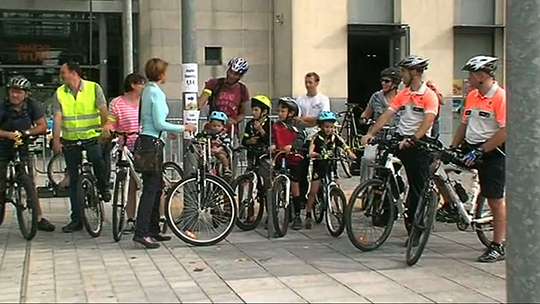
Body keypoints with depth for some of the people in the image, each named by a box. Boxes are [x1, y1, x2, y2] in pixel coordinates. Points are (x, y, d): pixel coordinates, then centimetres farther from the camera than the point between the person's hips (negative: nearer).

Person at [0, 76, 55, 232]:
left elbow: (42, 126, -8)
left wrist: (24, 132, -22)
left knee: (30, 183, -1)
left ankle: (39, 218, 4)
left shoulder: (32, 105, -9)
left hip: (22, 148, 2)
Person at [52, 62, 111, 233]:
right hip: (70, 142, 3)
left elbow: (103, 110, -9)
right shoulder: (59, 93, 4)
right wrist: (56, 140, -16)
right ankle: (76, 220, 15)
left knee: (99, 160, -32)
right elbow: (57, 118, -5)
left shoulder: (94, 88, -2)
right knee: (74, 181, 6)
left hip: (92, 138, -3)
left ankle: (103, 188, 0)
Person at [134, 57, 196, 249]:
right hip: (152, 142, -10)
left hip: (147, 140, 10)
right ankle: (141, 232, -13)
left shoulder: (148, 90, 16)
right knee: (151, 187, -11)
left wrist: (169, 131, 27)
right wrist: (182, 128, -10)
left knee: (156, 186, 14)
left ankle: (153, 229, 20)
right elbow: (160, 124, -18)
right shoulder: (157, 93, -13)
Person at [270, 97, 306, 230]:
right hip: (279, 158, 2)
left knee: (294, 186, 3)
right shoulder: (276, 126, 9)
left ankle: (297, 216, 13)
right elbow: (273, 139, 2)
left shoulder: (298, 124, 1)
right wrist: (272, 145, -22)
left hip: (294, 158, -2)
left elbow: (300, 139, -12)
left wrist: (291, 146, -31)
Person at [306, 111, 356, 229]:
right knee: (313, 191, -2)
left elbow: (345, 146, -12)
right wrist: (313, 154, -48)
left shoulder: (335, 137, -2)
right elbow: (311, 150, -24)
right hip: (319, 165, -2)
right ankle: (308, 216, 7)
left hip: (331, 165, 3)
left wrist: (350, 154, -33)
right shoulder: (317, 137, -11)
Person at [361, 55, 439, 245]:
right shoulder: (402, 94, 12)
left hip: (419, 145, -5)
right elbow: (387, 115, 5)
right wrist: (370, 133, -7)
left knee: (418, 188, 1)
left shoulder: (429, 96, -7)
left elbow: (428, 121, -21)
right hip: (401, 142, 5)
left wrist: (412, 140, -34)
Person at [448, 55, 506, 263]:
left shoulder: (501, 97, -15)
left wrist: (480, 151, -22)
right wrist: (451, 149, 10)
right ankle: (451, 203, 15)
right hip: (470, 147, 8)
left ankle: (498, 247, 9)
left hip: (492, 153, -8)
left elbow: (505, 131, -21)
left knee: (495, 200, -1)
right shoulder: (472, 96, 9)